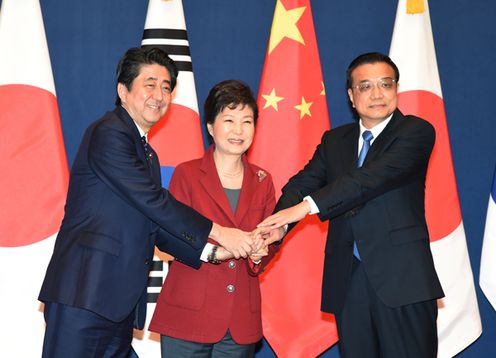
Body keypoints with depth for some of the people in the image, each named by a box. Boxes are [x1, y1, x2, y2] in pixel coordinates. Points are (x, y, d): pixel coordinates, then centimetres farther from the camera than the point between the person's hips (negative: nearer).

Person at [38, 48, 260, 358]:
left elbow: (156, 225, 17)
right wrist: (218, 232, -12)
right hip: (85, 295, -9)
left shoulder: (148, 154, 21)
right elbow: (152, 200, -15)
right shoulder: (108, 134, -8)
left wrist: (208, 252, 4)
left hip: (121, 301, 9)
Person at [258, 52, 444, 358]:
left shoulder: (416, 131, -2)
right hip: (348, 280, 4)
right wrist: (279, 224, -19)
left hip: (401, 277, -4)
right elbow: (303, 183, 3)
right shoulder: (334, 140, 16)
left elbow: (375, 175, -17)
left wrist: (309, 205, -26)